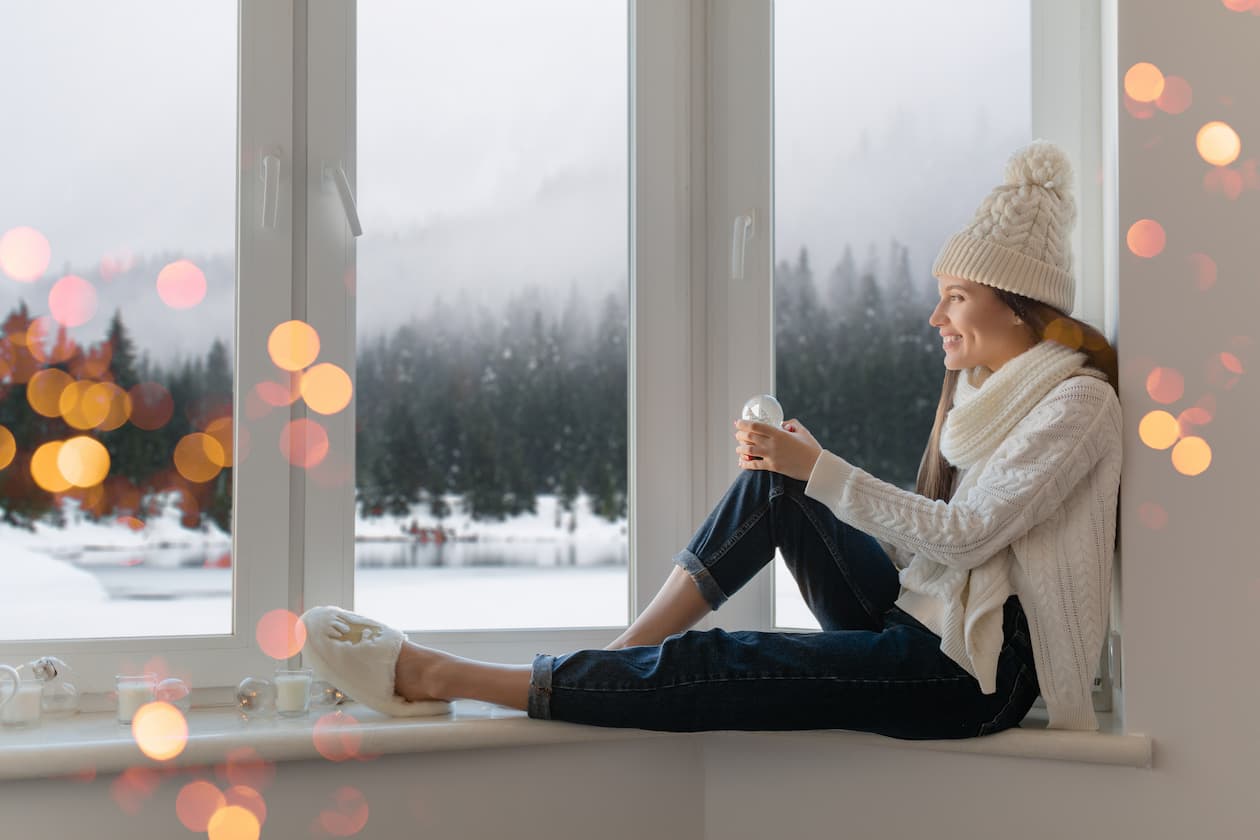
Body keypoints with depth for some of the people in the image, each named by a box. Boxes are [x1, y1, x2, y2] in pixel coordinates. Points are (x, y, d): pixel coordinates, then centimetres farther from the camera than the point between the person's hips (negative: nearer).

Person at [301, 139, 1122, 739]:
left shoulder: (1078, 401, -11)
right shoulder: (981, 389, 17)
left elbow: (965, 534, -20)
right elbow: (923, 540, 11)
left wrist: (819, 471, -19)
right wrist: (805, 470, -2)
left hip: (977, 671, -8)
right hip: (922, 616, 8)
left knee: (709, 668, -18)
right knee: (772, 485, -4)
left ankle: (438, 676, -17)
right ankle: (618, 658, -8)